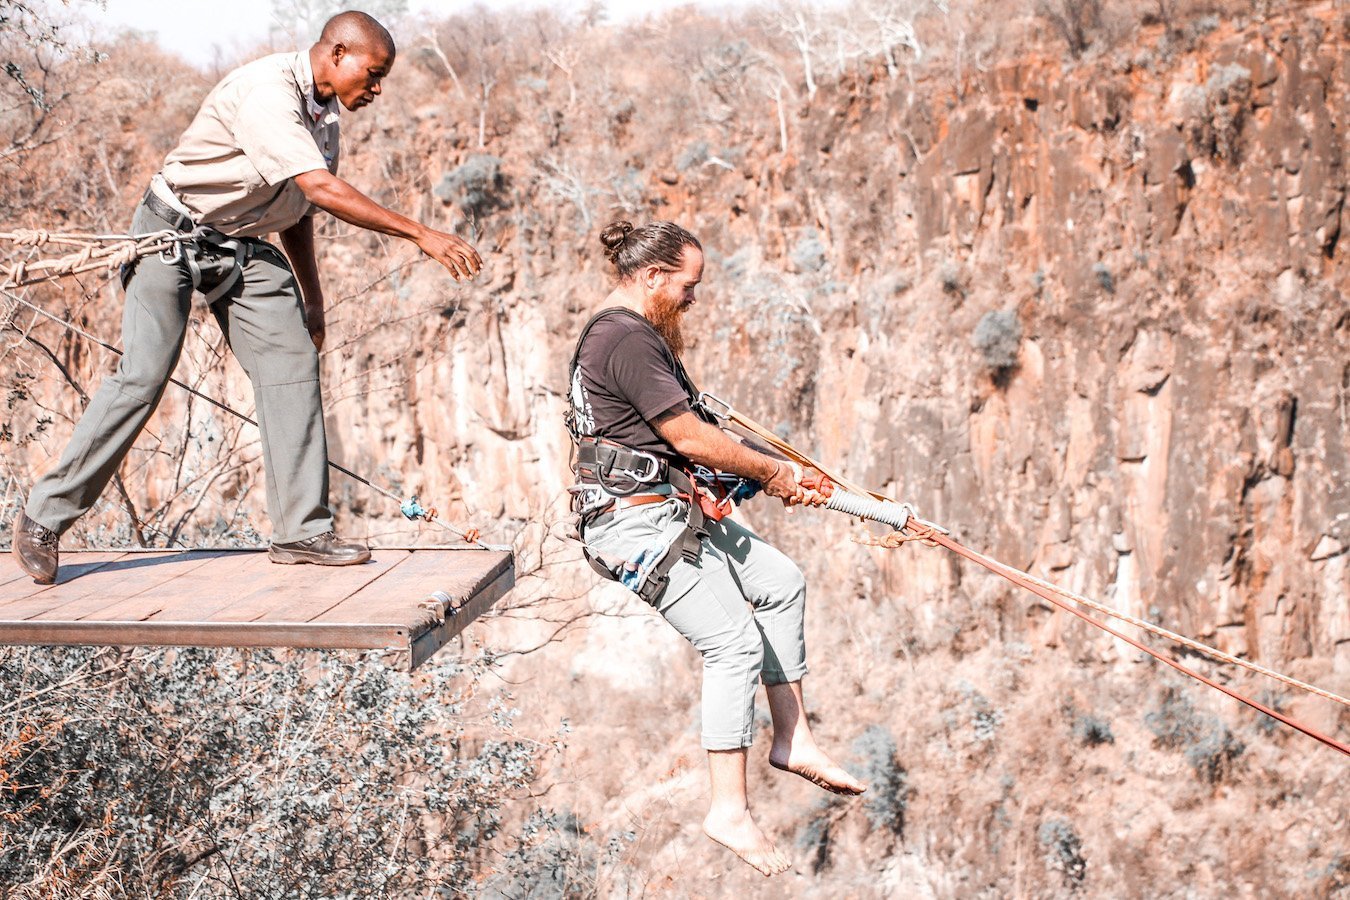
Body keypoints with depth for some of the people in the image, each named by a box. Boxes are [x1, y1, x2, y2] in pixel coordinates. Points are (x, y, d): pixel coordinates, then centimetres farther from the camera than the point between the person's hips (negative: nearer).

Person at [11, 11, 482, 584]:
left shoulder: (324, 113, 5)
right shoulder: (267, 90, -24)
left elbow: (297, 210, 16)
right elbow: (320, 188, -34)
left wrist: (312, 300, 17)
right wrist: (421, 234, -34)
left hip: (243, 246, 8)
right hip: (173, 233, -8)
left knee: (293, 362, -6)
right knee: (143, 378, -13)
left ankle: (301, 531, -3)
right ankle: (44, 518, 0)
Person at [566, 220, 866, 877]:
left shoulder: (624, 332, 16)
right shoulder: (627, 340, -18)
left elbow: (687, 434, 17)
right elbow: (691, 439, -18)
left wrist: (776, 476, 9)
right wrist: (775, 472, -4)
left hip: (671, 512, 11)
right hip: (639, 520, -11)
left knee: (781, 583, 16)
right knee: (736, 642, -10)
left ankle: (791, 739, 21)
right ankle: (729, 810, -4)